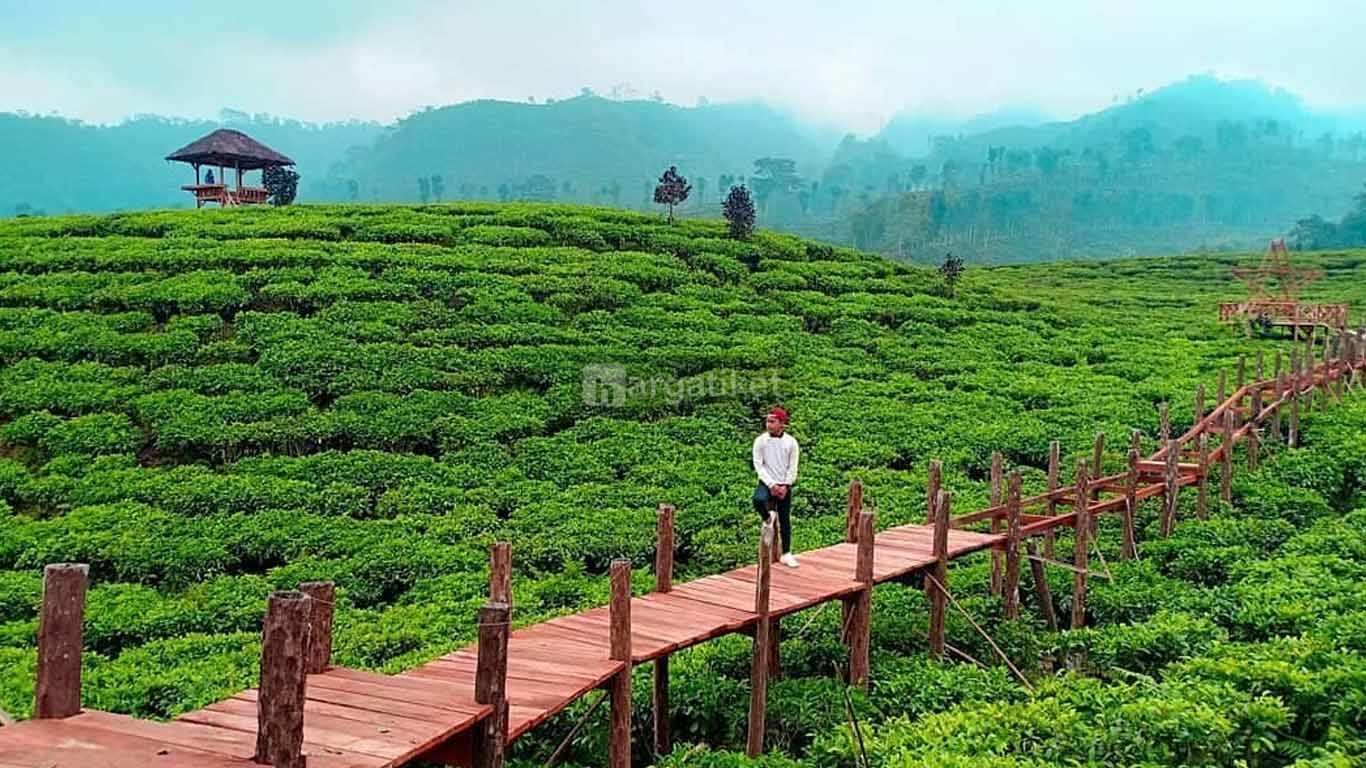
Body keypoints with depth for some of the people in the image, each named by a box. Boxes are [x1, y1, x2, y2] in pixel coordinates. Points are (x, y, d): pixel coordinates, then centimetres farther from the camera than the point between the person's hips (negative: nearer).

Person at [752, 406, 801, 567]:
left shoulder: (791, 442, -2)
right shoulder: (760, 440, -4)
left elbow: (792, 467, -1)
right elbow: (758, 465, -7)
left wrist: (785, 486, -11)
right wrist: (771, 484, -15)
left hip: (785, 485, 1)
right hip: (767, 483, -1)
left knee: (785, 520, 6)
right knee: (758, 499, -33)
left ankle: (786, 554, 17)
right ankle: (769, 517, -1)